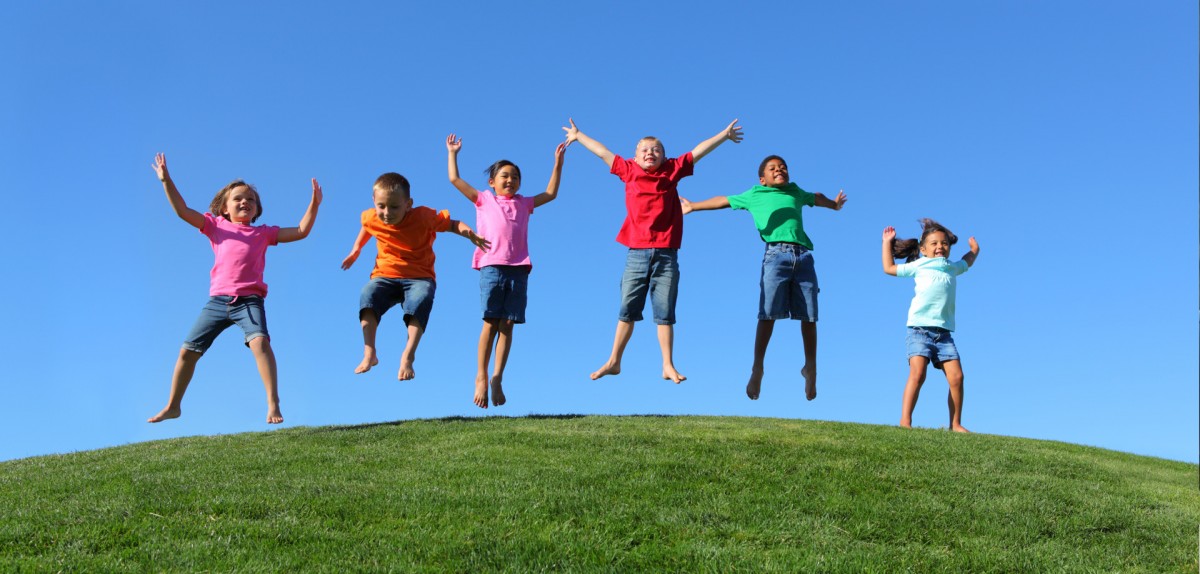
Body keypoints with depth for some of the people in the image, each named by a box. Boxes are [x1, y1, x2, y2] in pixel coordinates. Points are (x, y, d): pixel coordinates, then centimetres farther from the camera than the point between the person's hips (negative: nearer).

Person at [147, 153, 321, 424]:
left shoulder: (264, 233, 12)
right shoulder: (216, 226, 13)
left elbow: (301, 231, 8)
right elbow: (183, 211, 5)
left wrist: (314, 204, -3)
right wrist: (166, 181, -4)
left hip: (249, 300, -2)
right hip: (218, 300, 3)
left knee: (259, 341, -29)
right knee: (188, 350, 8)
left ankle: (273, 405, -29)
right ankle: (172, 407, 26)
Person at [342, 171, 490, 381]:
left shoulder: (423, 217, -11)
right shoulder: (372, 218, 0)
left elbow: (452, 223, -6)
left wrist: (469, 233, -24)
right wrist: (356, 250, 21)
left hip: (419, 278, -2)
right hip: (385, 277, 3)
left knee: (421, 299, -37)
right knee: (368, 294, -31)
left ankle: (408, 356, -34)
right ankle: (369, 354, -30)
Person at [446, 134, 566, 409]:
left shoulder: (524, 203, 23)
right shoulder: (483, 199, 16)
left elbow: (551, 193, 27)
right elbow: (455, 179, 15)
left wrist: (558, 162, 25)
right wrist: (452, 153, 19)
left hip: (518, 269, 2)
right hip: (492, 266, -2)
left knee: (507, 325, -2)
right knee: (490, 323, -5)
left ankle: (497, 378, -1)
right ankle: (481, 377, 0)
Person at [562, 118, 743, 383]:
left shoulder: (672, 170, 9)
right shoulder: (629, 171, 10)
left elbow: (698, 151, 13)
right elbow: (603, 152, 20)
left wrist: (723, 135, 12)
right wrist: (578, 136, 29)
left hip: (666, 254, 0)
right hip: (636, 253, 0)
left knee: (665, 313, 2)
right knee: (627, 310, 4)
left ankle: (668, 366, 5)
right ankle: (613, 362, 10)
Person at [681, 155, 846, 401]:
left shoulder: (796, 192, 25)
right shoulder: (754, 195, 17)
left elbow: (815, 198, 45)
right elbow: (724, 201, 26)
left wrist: (834, 204, 63)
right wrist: (693, 206, 31)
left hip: (803, 255, 3)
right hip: (776, 254, -3)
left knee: (809, 316, 1)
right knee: (768, 313, -12)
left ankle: (810, 368, 13)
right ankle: (757, 369, -8)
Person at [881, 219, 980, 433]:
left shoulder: (952, 267, 25)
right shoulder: (918, 266, 16)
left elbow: (967, 263, 49)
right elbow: (889, 268, 23)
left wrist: (974, 250, 47)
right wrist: (887, 242, 28)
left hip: (944, 331, 4)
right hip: (919, 328, -4)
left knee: (956, 376, -7)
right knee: (917, 373, -20)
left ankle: (955, 424, 2)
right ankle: (905, 421, -22)